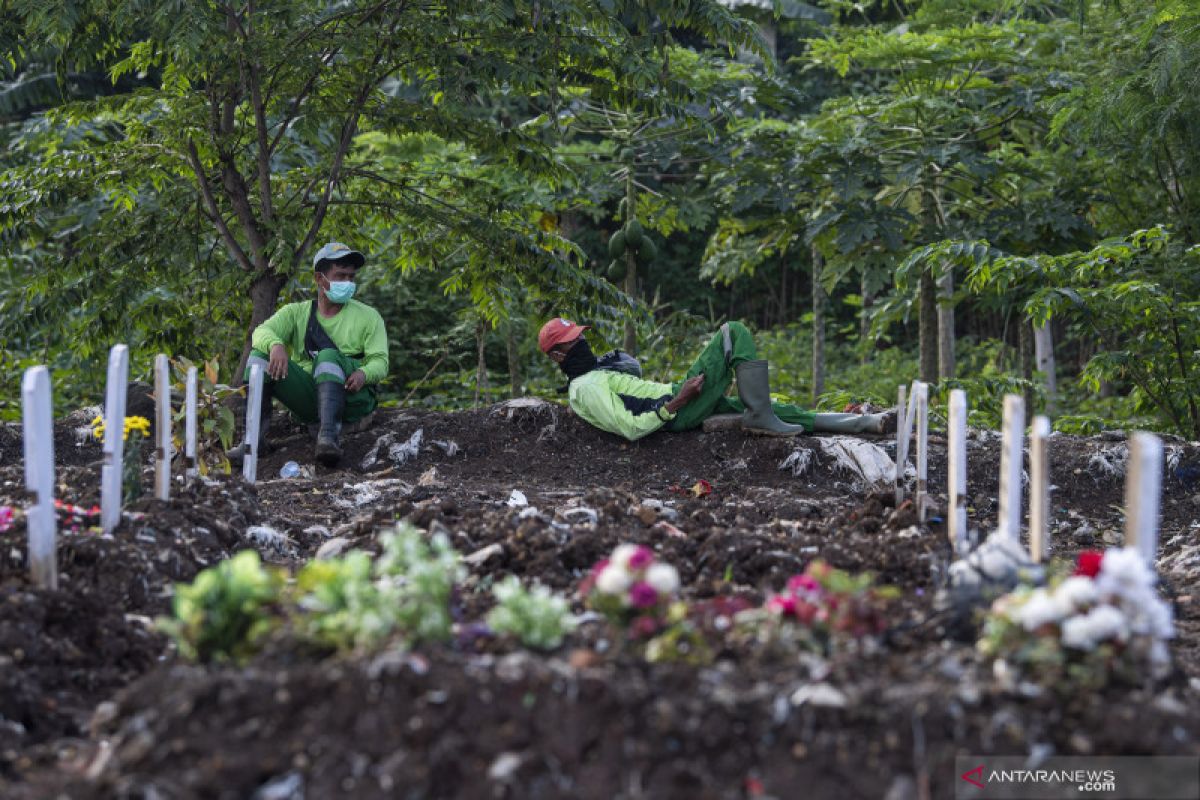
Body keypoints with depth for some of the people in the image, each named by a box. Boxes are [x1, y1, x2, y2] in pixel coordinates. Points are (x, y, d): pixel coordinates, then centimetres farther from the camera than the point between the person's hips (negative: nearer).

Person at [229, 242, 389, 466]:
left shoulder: (368, 316, 11)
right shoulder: (296, 312, 14)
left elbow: (380, 362, -1)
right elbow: (261, 332, -4)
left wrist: (364, 373, -26)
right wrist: (275, 344, -29)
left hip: (351, 396, -3)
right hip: (308, 396, 3)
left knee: (328, 356, -31)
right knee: (261, 353, -14)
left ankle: (329, 436, -47)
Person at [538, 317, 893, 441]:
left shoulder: (593, 372, 20)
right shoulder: (587, 389, -14)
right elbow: (631, 429, -23)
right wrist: (675, 402, -22)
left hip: (684, 407, 10)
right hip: (678, 412, -10)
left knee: (782, 413, 8)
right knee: (734, 332, -9)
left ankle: (868, 422, 9)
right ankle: (759, 415, -15)